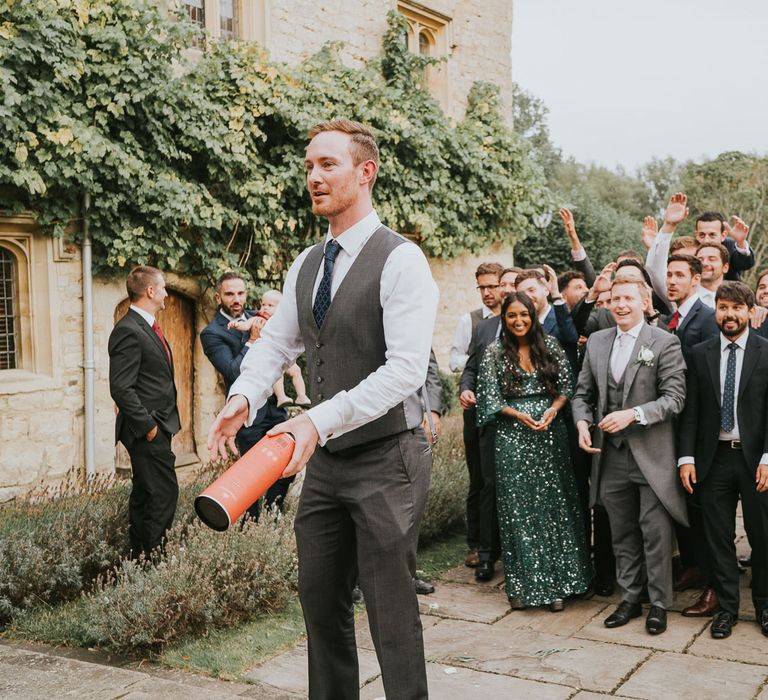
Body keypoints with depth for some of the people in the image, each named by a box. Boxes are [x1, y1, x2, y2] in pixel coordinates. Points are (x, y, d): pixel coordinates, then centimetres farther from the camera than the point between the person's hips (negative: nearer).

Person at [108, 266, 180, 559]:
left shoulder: (148, 327, 16)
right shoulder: (128, 331, -16)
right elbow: (121, 389, -21)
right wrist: (148, 425, -19)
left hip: (157, 426, 10)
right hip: (148, 429, -10)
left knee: (143, 494, 15)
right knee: (164, 493, -10)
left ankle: (139, 554, 22)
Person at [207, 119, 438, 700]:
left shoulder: (400, 260, -15)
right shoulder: (305, 266, 10)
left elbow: (406, 370, -22)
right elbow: (276, 343, 10)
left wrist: (319, 420, -28)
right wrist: (243, 397, -11)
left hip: (386, 459, -7)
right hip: (324, 460, 8)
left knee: (392, 612, 2)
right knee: (321, 599, 17)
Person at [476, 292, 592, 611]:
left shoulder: (550, 345, 5)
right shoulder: (494, 352, 1)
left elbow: (566, 386, 5)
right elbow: (491, 399, -1)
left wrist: (553, 410, -12)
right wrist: (521, 416, -14)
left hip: (551, 433, 2)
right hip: (513, 438, -2)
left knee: (555, 505, 5)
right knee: (519, 509, 2)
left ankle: (557, 582, 15)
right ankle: (522, 584, 12)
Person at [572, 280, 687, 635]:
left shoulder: (665, 343, -5)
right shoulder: (596, 341, 10)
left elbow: (674, 397, -11)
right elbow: (583, 392, 14)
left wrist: (632, 414, -22)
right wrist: (582, 422, -5)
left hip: (651, 453, -4)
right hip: (611, 454, 5)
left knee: (655, 531, 1)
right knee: (622, 532, 14)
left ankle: (659, 603, 15)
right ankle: (629, 598, 26)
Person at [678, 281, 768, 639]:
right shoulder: (700, 354, 6)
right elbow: (690, 409, 4)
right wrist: (686, 457, -4)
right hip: (714, 458, 2)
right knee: (719, 538, 7)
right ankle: (727, 607, 19)